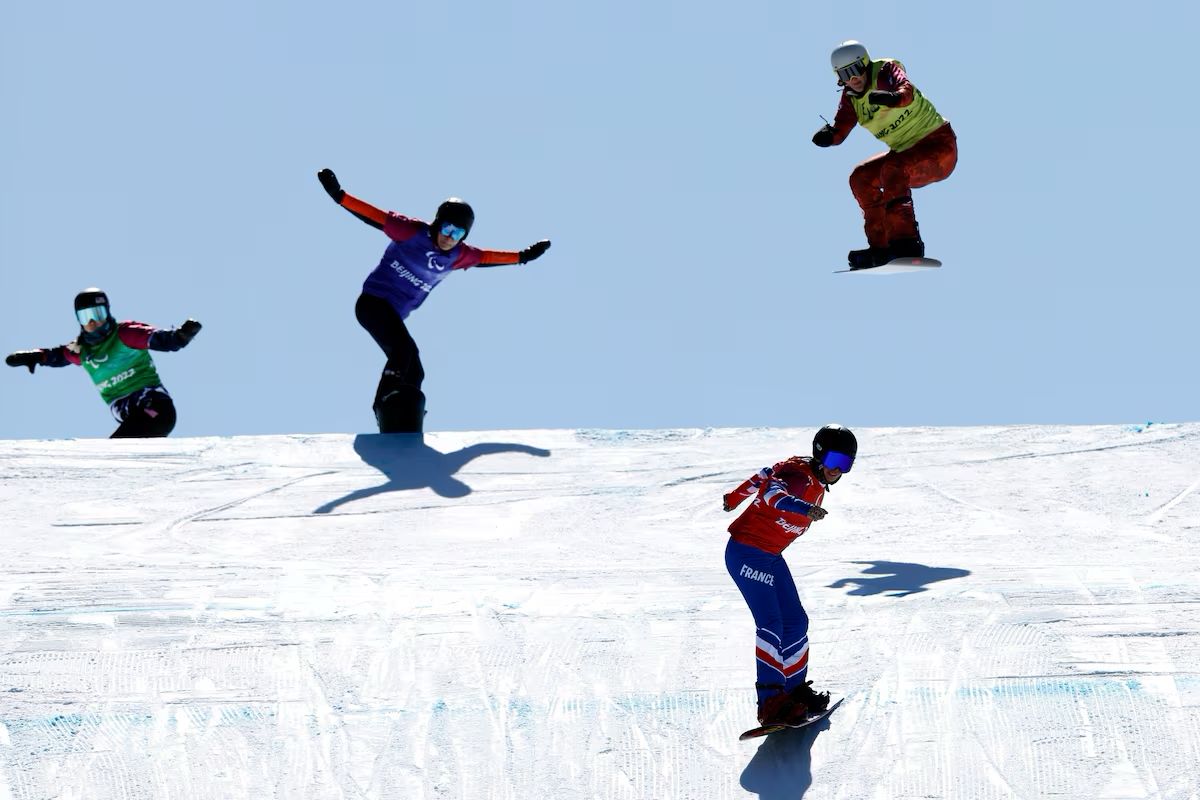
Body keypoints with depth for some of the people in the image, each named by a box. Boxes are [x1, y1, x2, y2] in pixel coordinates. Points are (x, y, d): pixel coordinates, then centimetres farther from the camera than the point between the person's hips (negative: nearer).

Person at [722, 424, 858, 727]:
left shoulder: (817, 482, 7)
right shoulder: (799, 474, -21)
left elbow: (765, 475, 23)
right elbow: (774, 492, -45)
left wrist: (735, 498, 41)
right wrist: (805, 508, -65)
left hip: (770, 556, 10)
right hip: (747, 554, -10)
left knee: (795, 621, 11)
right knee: (771, 625, -19)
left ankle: (796, 689, 25)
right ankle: (771, 703, -23)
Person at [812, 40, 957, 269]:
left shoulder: (886, 70, -15)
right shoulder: (851, 98, 5)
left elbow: (907, 90, -35)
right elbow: (840, 131, -4)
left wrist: (894, 98, -58)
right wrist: (827, 136, -27)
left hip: (939, 144, -9)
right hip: (907, 153, 9)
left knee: (892, 170, -31)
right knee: (861, 177, 5)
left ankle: (906, 242, -39)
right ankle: (880, 248, 5)